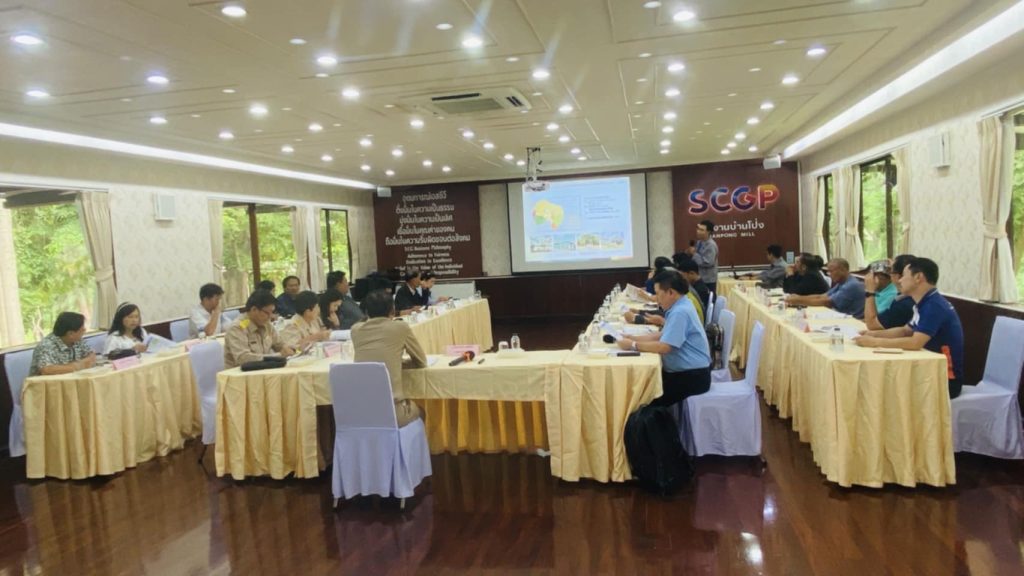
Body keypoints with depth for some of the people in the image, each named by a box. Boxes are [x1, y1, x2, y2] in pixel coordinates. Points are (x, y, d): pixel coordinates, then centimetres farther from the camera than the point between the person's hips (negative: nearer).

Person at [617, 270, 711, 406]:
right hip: (684, 372, 9)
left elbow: (664, 347, -25)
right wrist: (633, 338, 2)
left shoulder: (680, 312, -21)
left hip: (693, 376, -9)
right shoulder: (679, 307, 10)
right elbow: (662, 336, 12)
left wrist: (633, 345, -15)